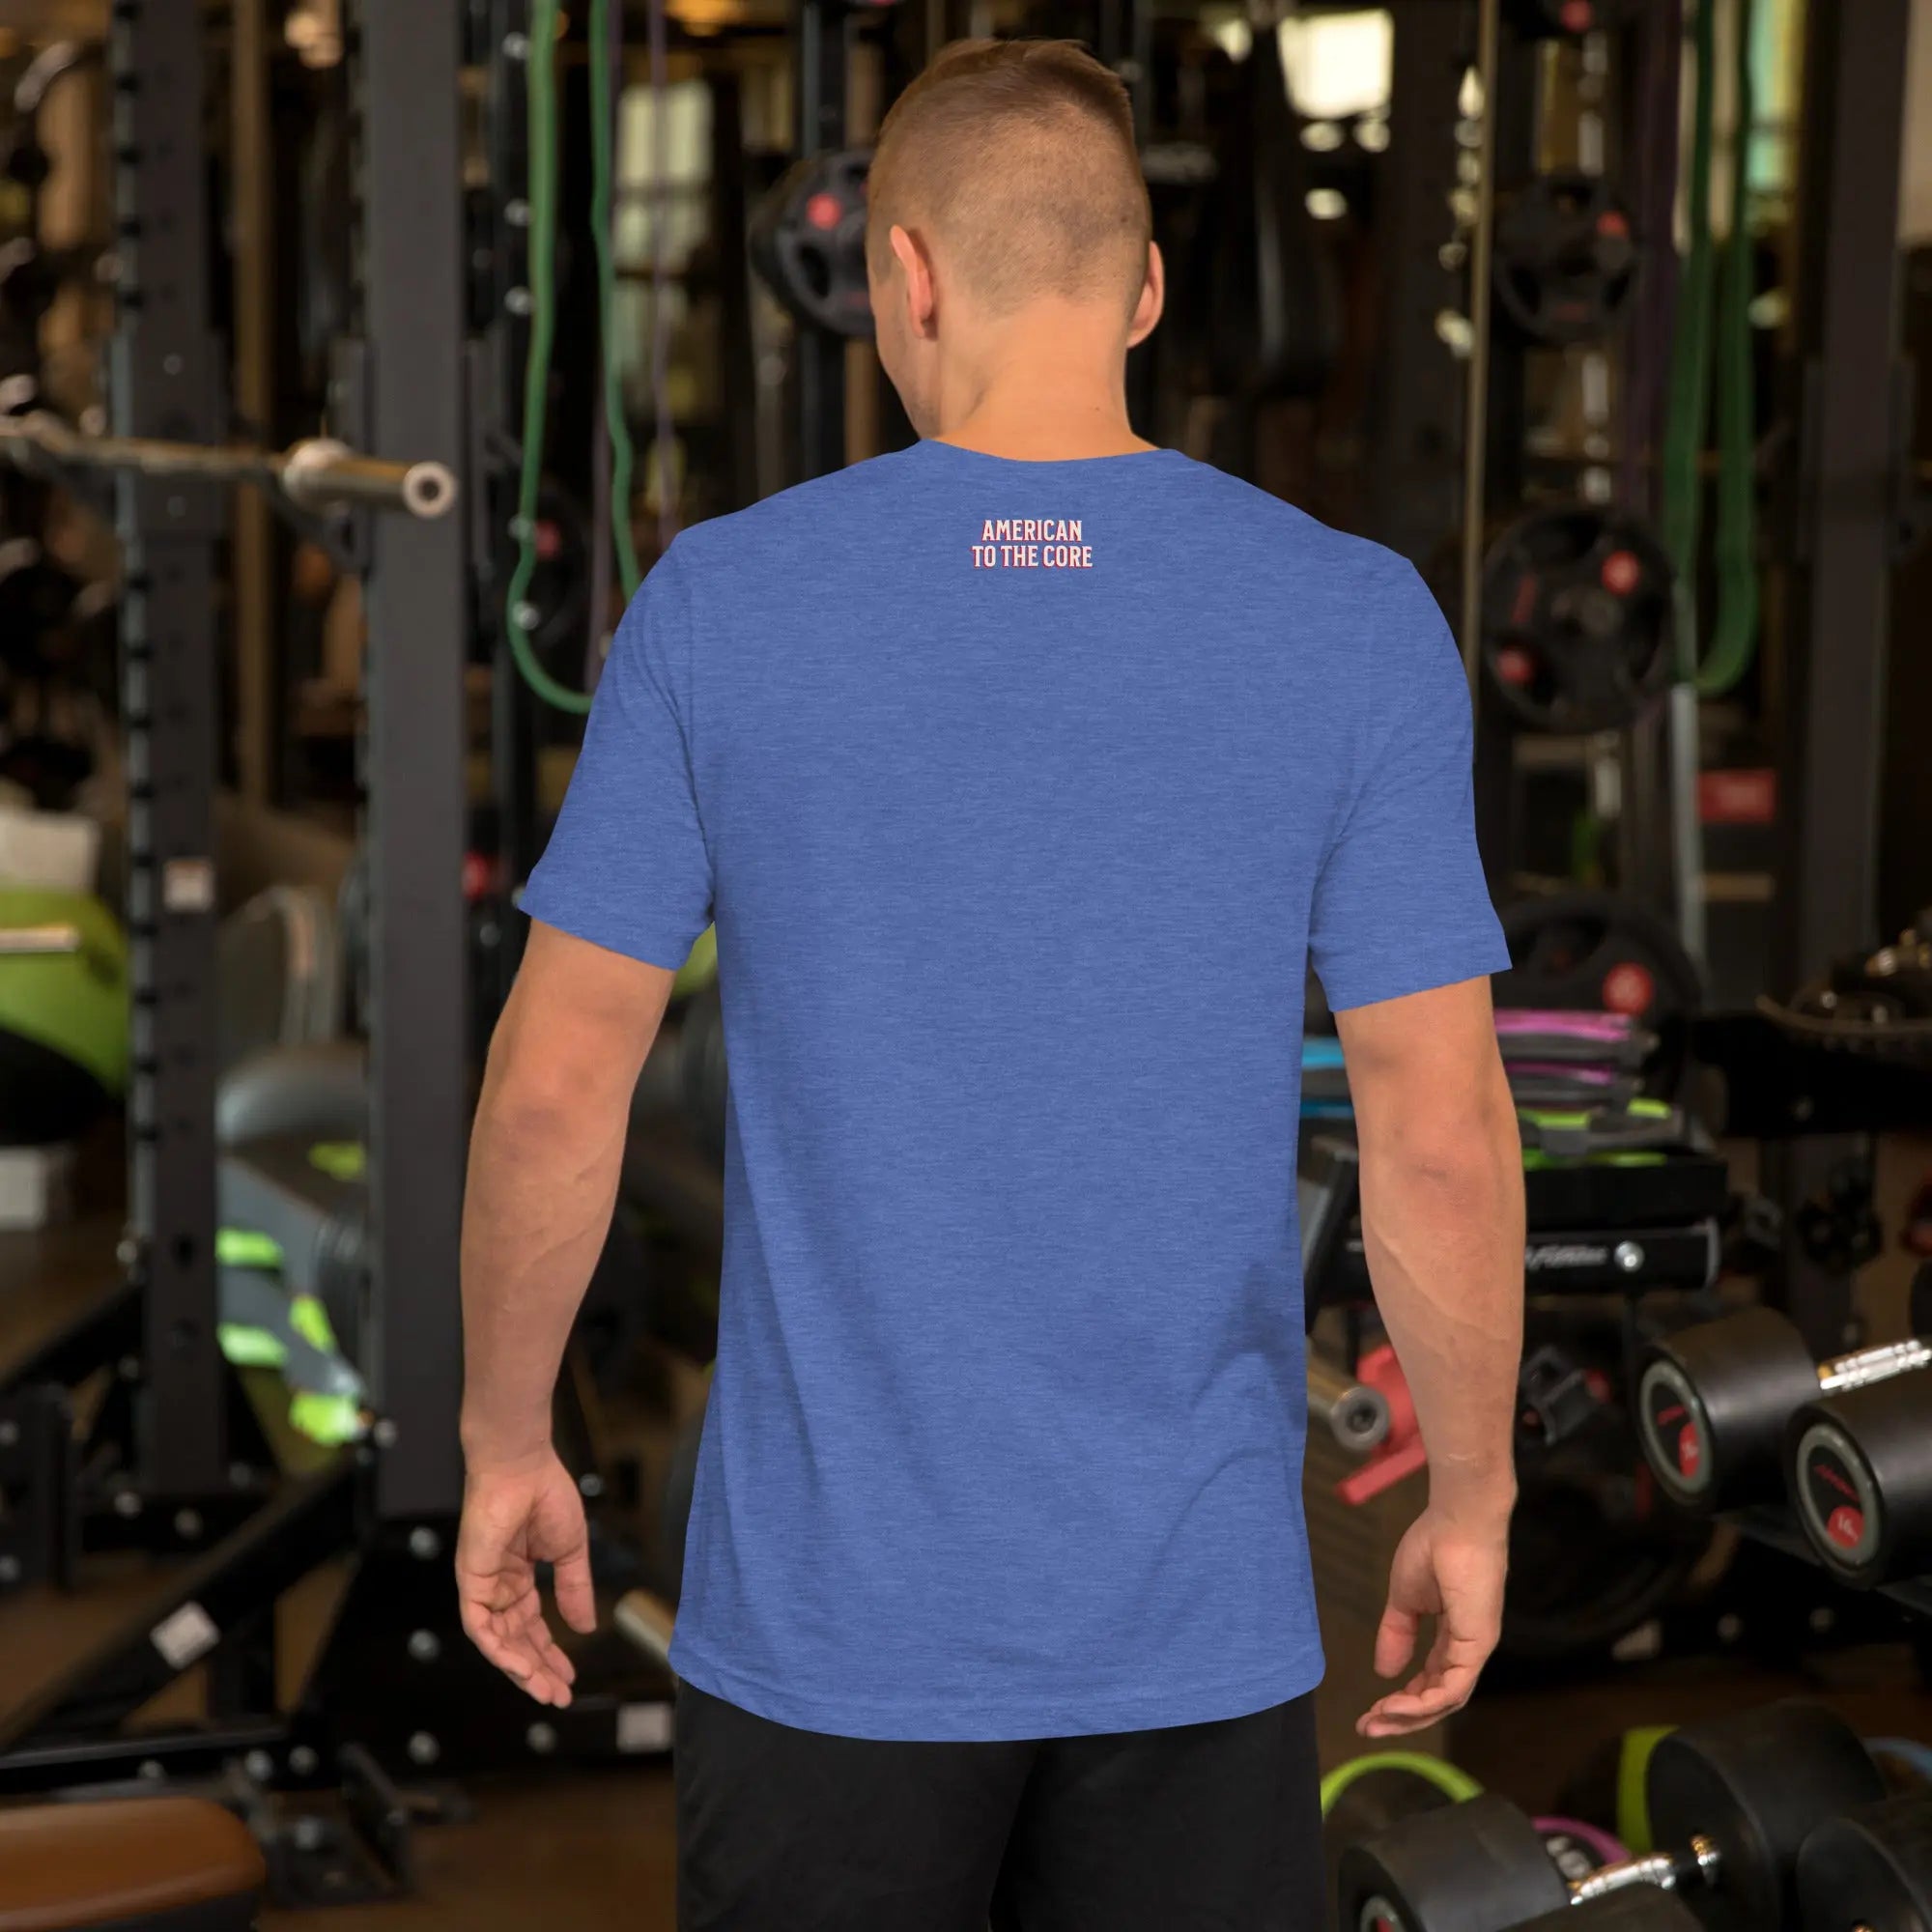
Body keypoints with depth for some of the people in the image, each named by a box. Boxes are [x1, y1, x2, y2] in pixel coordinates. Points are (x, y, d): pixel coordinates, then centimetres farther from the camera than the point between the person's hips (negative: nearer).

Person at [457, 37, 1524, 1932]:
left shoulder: (718, 604, -7)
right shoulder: (1356, 625, -8)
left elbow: (554, 1084, -5)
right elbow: (1441, 1135, -8)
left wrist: (504, 1446, 9)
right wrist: (1471, 1500, 5)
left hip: (834, 1611, 0)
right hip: (1191, 1623, 0)